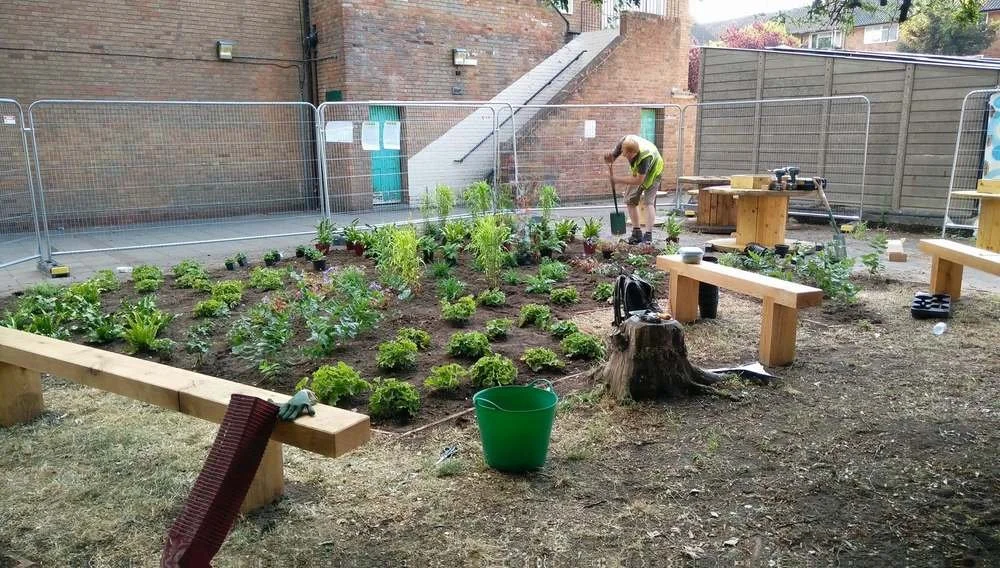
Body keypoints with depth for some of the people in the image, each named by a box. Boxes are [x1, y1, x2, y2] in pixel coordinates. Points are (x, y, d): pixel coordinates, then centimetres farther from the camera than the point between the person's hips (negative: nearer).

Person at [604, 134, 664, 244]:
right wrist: (609, 160, -39)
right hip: (638, 171, 6)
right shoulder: (623, 142, -29)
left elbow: (639, 180, -37)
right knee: (630, 199, 2)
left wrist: (617, 180, -34)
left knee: (648, 201, -17)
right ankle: (637, 233, 9)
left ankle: (648, 235, -18)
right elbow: (613, 156, -14)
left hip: (653, 172, -6)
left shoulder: (645, 155, -44)